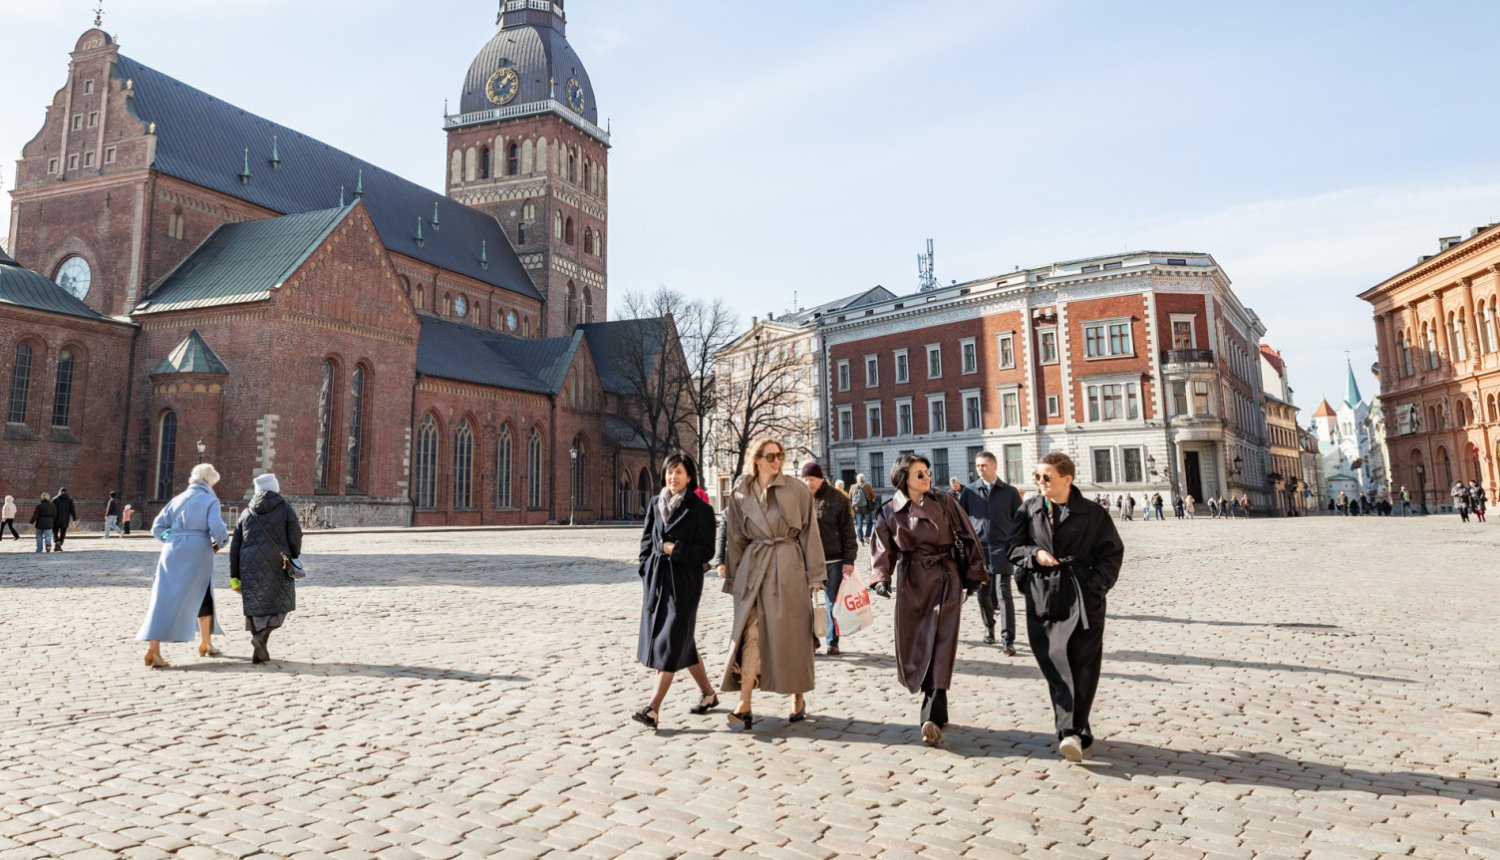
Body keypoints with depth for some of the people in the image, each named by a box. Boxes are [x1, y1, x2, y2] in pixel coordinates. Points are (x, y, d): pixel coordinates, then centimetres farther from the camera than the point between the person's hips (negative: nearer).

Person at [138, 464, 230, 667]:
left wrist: (173, 538, 17)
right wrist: (220, 543, 4)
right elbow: (217, 528, -14)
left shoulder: (177, 499, 13)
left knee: (164, 599, 0)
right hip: (198, 554, -4)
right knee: (204, 598, 14)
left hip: (172, 554, 4)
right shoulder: (210, 501, -2)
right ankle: (205, 644, 23)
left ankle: (153, 647, -12)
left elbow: (157, 527, 10)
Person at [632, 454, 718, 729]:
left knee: (671, 643, -7)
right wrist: (646, 580, 6)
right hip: (656, 580, 6)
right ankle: (708, 694, 30)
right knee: (682, 642, 13)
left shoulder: (700, 509, -6)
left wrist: (675, 549, -16)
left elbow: (705, 552, -7)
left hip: (684, 584, -6)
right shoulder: (655, 506, 10)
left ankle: (653, 709, -7)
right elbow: (646, 543, 12)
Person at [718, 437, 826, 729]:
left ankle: (798, 698, 23)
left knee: (791, 634, 5)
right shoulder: (740, 495, 6)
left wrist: (815, 574, -2)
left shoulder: (798, 490, -1)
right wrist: (733, 577, 11)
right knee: (750, 633, -5)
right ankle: (744, 706, -6)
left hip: (789, 569, -1)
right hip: (753, 569, 2)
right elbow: (736, 539, 12)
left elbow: (809, 533, 1)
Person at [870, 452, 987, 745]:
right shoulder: (889, 511, 2)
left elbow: (968, 537, 5)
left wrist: (974, 574, 4)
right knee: (911, 646, 5)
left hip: (944, 580, -2)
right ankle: (933, 705, 22)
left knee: (941, 640, -10)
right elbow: (882, 548, 2)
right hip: (910, 583, 2)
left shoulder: (944, 503, -1)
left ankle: (933, 716, -10)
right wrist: (881, 576, -14)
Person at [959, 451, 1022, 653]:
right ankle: (989, 628, 30)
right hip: (978, 549, 2)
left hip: (1001, 550, -2)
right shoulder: (969, 491, 7)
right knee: (983, 595, 8)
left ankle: (1008, 640, -6)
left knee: (1003, 594, -8)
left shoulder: (1010, 492, 4)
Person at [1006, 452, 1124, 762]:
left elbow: (1111, 552, 2)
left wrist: (1095, 586, -8)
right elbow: (1014, 546, 11)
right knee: (1055, 665, -3)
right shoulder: (1029, 510, 8)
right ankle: (1074, 732, 1)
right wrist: (1034, 554, -10)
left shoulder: (1092, 513, 0)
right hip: (1042, 598, 2)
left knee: (1082, 667, -2)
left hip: (1081, 599, -2)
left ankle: (1073, 731, 7)